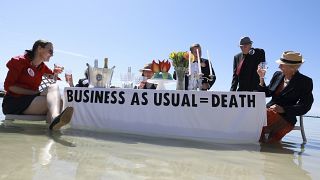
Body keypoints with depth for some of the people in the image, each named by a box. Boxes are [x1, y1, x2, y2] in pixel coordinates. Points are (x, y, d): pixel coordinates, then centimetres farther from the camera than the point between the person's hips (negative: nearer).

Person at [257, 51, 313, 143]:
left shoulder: (305, 82, -5)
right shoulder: (277, 75, 10)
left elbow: (304, 107, -8)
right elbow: (267, 93, 15)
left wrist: (283, 109, -21)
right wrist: (261, 78, 2)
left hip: (285, 117, -5)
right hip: (269, 110, 5)